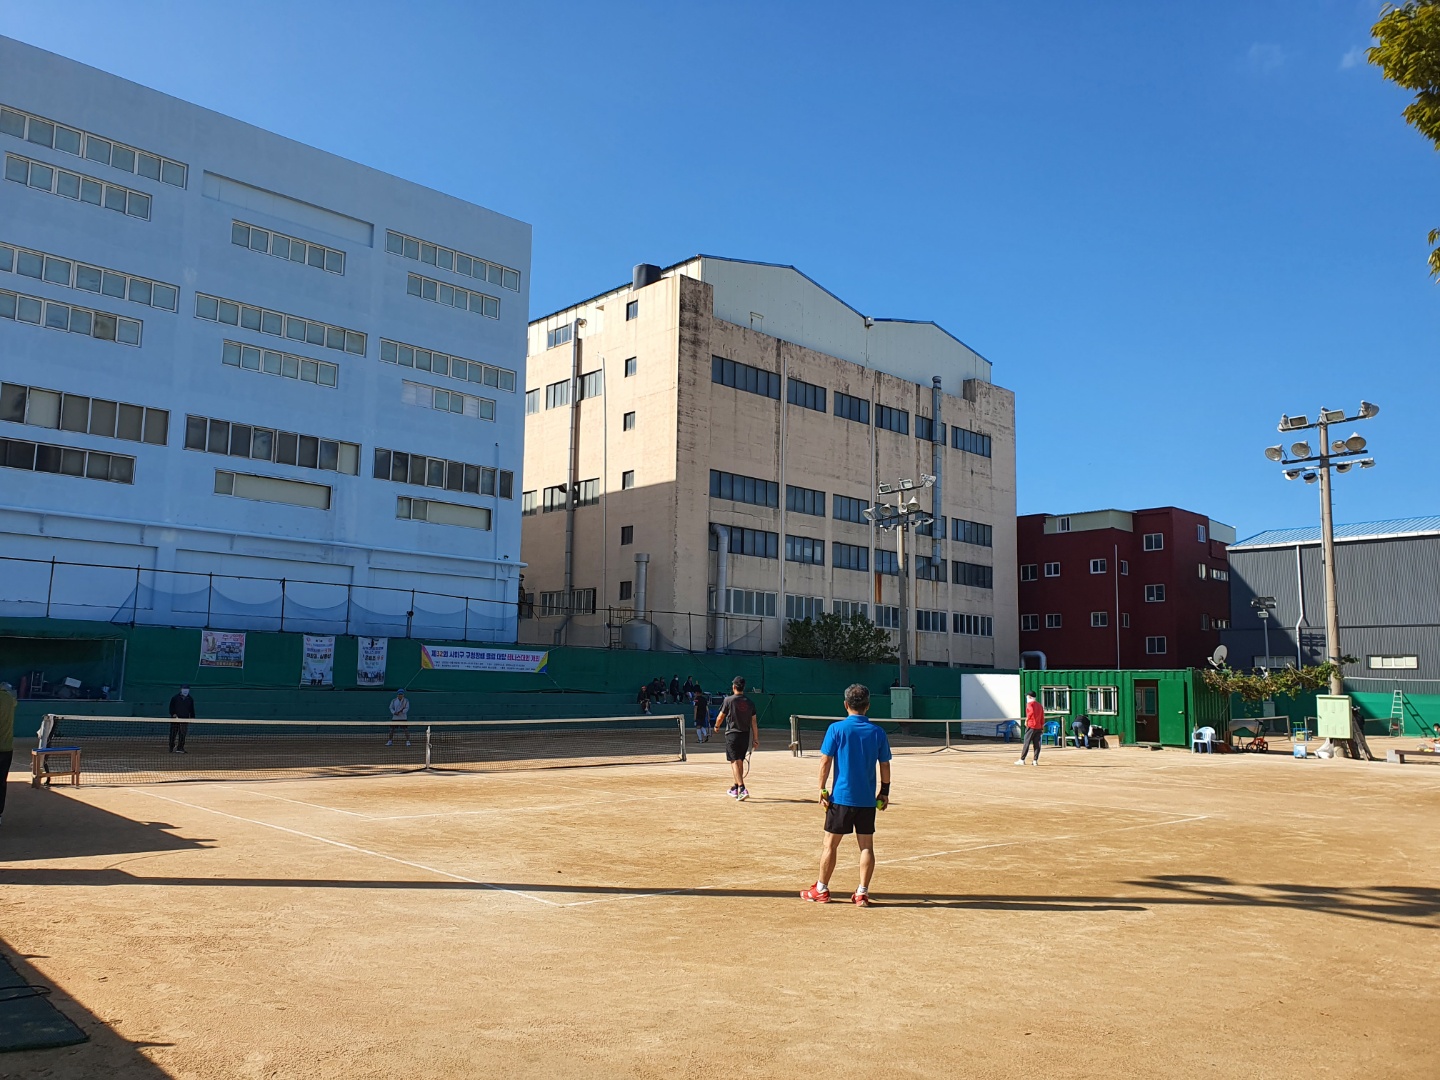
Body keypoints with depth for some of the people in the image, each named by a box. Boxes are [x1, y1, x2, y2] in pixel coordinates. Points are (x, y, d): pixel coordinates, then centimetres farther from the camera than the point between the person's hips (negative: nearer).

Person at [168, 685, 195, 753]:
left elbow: (192, 710, 15)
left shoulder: (190, 699, 10)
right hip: (175, 719, -2)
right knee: (173, 734, 0)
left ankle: (180, 748, 2)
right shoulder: (175, 698, 2)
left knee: (182, 735, -1)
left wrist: (192, 718, 8)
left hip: (185, 720, 2)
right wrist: (173, 714, -13)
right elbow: (171, 708, 2)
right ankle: (172, 748, 5)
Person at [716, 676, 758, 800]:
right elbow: (754, 722, 4)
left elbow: (720, 717, -2)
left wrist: (717, 726, 19)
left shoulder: (729, 700, -8)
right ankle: (735, 788, 30)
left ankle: (742, 789, -21)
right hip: (745, 735, 5)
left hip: (732, 735, -5)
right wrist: (756, 739, 9)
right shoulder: (750, 702, 4)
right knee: (740, 762, 17)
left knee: (735, 762, -7)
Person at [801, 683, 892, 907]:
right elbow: (885, 765, 5)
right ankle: (862, 893, 9)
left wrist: (822, 790, -2)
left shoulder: (836, 728, -7)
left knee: (830, 844, 8)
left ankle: (821, 890, 16)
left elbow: (825, 761, -8)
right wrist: (885, 792, 14)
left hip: (841, 797, -2)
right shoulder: (878, 732, 1)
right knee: (866, 846, 8)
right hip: (868, 799, 2)